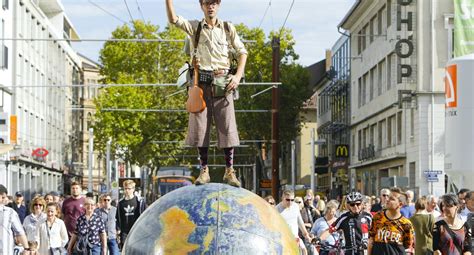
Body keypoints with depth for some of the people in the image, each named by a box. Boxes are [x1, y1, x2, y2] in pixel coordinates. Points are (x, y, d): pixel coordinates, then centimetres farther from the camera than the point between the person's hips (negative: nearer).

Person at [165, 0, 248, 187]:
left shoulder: (228, 28, 10)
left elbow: (242, 52, 9)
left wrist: (238, 76, -3)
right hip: (201, 82, 0)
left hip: (222, 83, 0)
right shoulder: (195, 27, 9)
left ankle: (229, 171, 3)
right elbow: (173, 19, -5)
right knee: (200, 127, 0)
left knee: (227, 127, -3)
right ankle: (204, 170, 7)